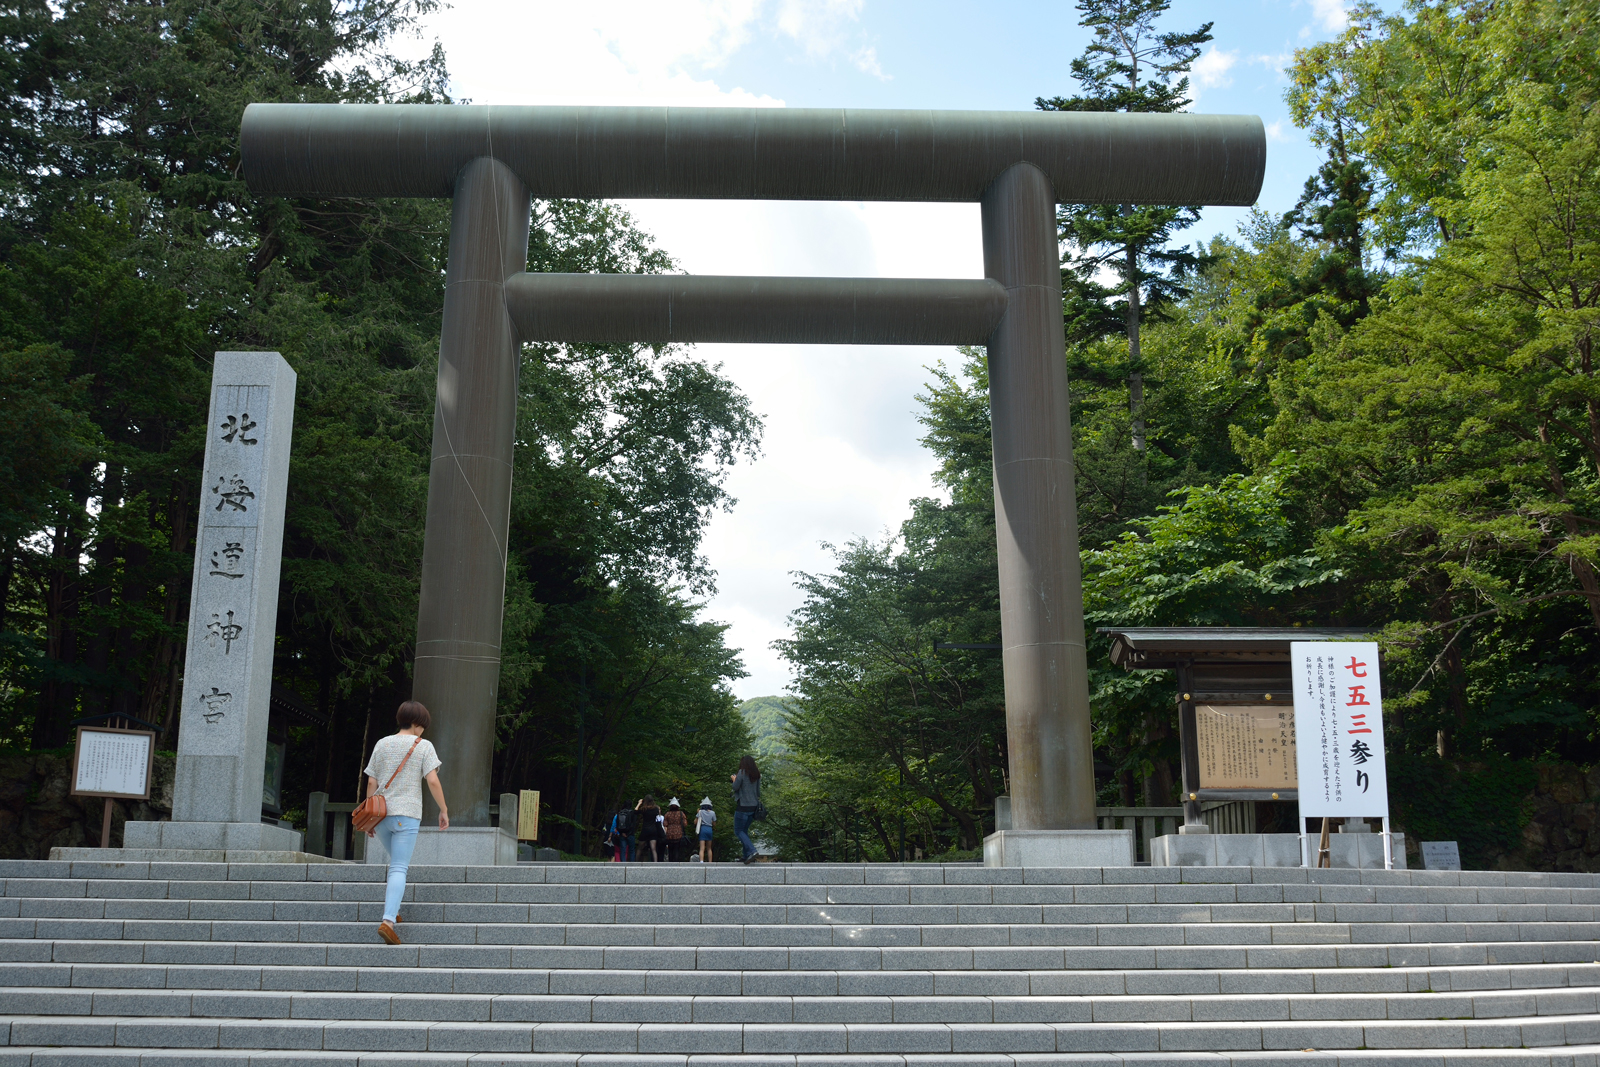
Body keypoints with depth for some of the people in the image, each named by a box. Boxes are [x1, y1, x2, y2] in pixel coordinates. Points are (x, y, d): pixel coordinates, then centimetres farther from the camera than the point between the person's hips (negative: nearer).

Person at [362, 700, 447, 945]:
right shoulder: (423, 746, -1)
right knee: (399, 868, -6)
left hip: (381, 814, 4)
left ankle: (392, 910, 20)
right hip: (407, 814, -4)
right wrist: (443, 810, -1)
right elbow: (432, 780, -10)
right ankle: (388, 919, -19)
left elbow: (371, 782, 7)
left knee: (396, 863, 24)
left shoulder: (382, 744, 10)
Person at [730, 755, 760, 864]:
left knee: (738, 831, 2)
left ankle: (751, 850, -16)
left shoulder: (742, 773, -12)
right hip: (754, 806, 7)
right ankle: (747, 856, 13)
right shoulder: (757, 775, 8)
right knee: (744, 830, 17)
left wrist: (734, 780, 9)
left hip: (743, 806, -7)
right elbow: (758, 791, 12)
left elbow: (735, 787, -9)